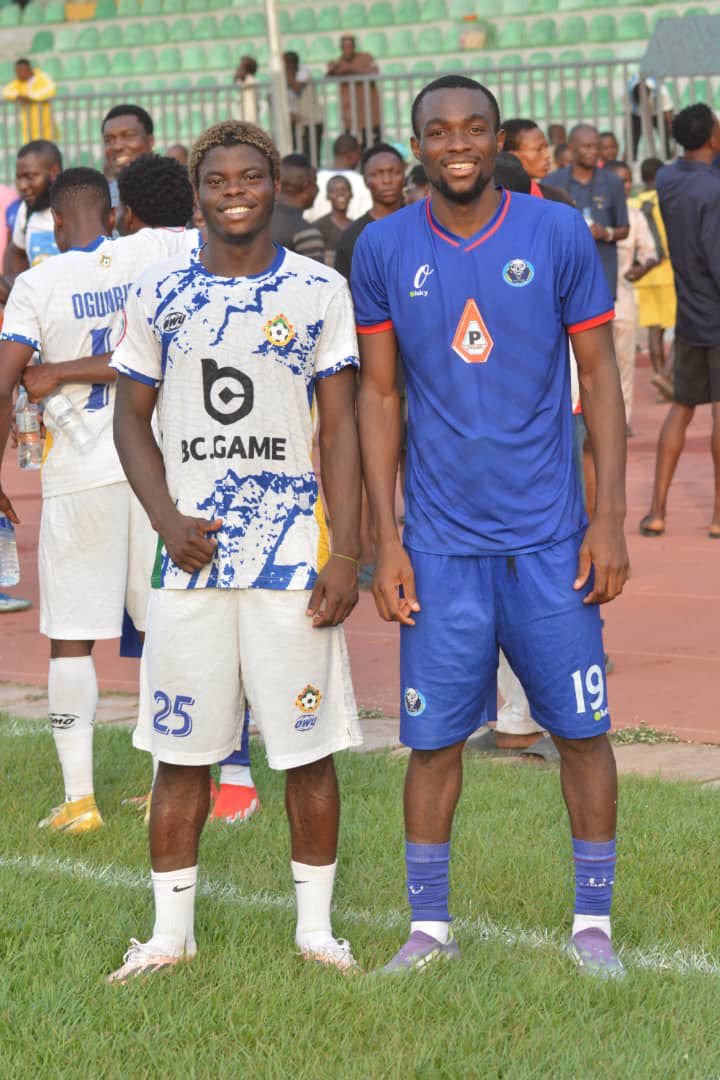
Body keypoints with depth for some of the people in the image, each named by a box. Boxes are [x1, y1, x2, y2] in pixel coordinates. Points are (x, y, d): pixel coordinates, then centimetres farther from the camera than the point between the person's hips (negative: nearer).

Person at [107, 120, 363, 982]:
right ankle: (171, 930, 15)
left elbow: (340, 428, 1)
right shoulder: (159, 294, 6)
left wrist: (345, 554, -7)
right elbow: (133, 418, 11)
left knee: (308, 746, 2)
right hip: (191, 554, 1)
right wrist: (167, 519, -5)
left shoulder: (319, 291, 2)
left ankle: (315, 925, 15)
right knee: (182, 745, 5)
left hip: (293, 551, -1)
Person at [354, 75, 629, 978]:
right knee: (434, 735, 3)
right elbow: (377, 397, 5)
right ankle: (428, 928, 17)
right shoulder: (384, 250, 1)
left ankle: (592, 924, 16)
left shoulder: (558, 236, -2)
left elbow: (599, 379, 2)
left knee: (581, 729, 2)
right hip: (440, 543, 1)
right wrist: (385, 539, 1)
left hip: (550, 536, 0)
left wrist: (610, 517, -5)